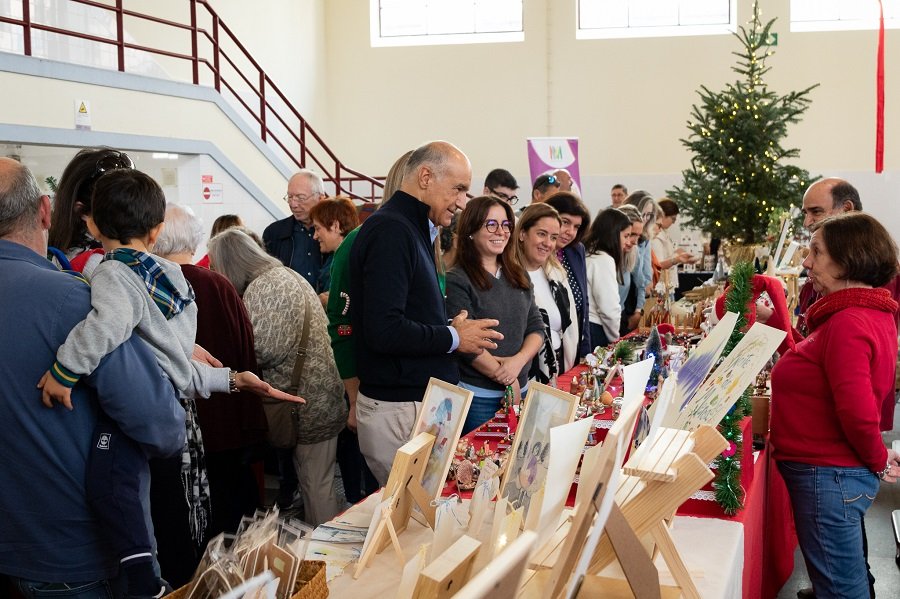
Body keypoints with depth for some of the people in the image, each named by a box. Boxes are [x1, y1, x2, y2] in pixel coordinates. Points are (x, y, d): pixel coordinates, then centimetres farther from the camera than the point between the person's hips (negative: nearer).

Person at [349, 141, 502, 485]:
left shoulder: (413, 230, 15)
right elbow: (383, 331, -25)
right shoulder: (390, 231, -16)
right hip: (399, 413, -10)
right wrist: (453, 338, -13)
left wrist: (451, 330, 3)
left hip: (421, 402, 10)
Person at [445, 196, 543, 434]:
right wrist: (508, 381, -12)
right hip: (478, 395, -6)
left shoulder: (519, 276, 11)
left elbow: (536, 328, 8)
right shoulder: (457, 280, -11)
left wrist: (518, 361, -12)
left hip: (520, 390, 7)